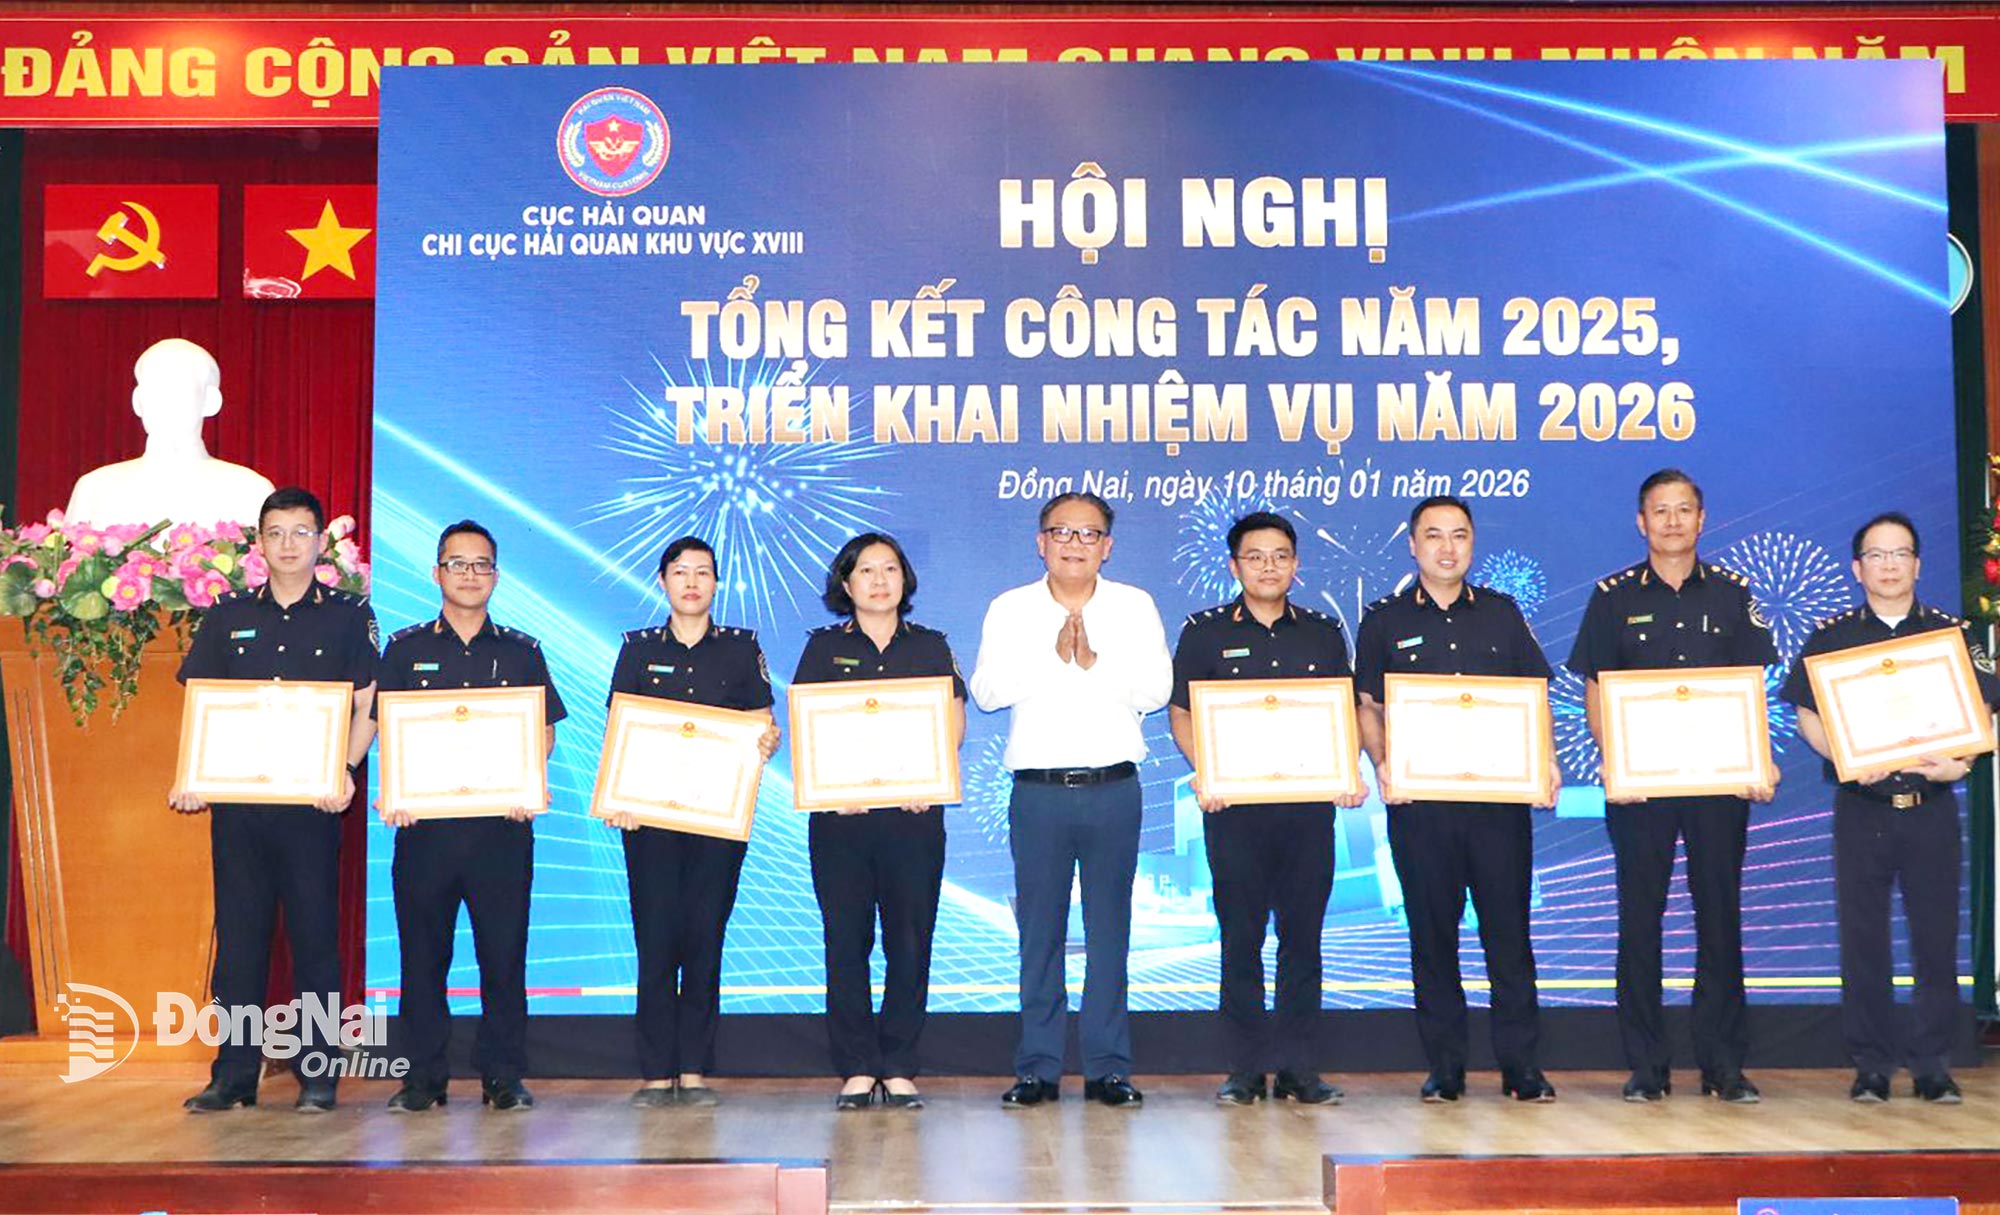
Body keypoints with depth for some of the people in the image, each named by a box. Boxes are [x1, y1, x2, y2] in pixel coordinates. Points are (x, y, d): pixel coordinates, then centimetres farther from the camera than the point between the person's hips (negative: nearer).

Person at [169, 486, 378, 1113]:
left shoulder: (348, 616, 5)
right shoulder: (227, 615, 12)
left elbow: (366, 707, 4)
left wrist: (344, 769, -10)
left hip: (311, 800, -2)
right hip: (236, 797, 2)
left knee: (315, 934, 1)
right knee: (238, 933, 6)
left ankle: (316, 1073, 9)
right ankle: (234, 1074, 14)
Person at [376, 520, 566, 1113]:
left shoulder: (522, 652, 11)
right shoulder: (405, 649, 11)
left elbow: (544, 733, 10)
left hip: (501, 822, 0)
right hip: (425, 820, 0)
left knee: (504, 949, 0)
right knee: (422, 950, 3)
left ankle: (503, 1075, 9)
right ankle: (423, 1076, 13)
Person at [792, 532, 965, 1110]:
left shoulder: (930, 646, 13)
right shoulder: (824, 647, 10)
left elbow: (953, 723, 6)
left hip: (914, 811, 1)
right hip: (841, 813, 0)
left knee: (910, 941, -1)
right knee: (847, 939, -1)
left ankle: (899, 1068, 7)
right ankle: (856, 1068, 6)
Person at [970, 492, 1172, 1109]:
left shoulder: (1135, 606, 9)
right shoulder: (1009, 609, 8)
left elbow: (1156, 689, -1)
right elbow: (986, 691, -4)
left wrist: (1095, 662, -12)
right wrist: (1054, 656, -11)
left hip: (1113, 788, 0)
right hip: (1037, 791, 0)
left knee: (1109, 929, 4)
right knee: (1039, 929, 3)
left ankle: (1108, 1067, 12)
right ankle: (1038, 1068, 11)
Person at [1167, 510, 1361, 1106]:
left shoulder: (1324, 633, 13)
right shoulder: (1205, 632, 6)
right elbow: (1181, 713, 4)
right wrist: (1205, 774, -11)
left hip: (1308, 803, 2)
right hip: (1234, 805, -2)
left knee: (1303, 934, 3)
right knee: (1240, 935, 1)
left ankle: (1299, 1068, 11)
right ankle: (1246, 1068, 9)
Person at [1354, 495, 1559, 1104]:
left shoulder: (1502, 613, 12)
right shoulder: (1384, 621, 8)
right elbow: (1367, 707, 7)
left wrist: (1545, 760, -3)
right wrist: (1382, 764, -10)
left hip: (1500, 795, 1)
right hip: (1418, 799, 0)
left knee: (1509, 927, 0)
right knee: (1431, 930, 3)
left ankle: (1521, 1064, 8)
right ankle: (1444, 1065, 13)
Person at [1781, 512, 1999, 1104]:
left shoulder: (1952, 633, 8)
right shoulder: (1831, 636, 6)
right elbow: (1807, 714, 3)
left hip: (1932, 806, 1)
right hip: (1860, 806, -1)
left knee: (1937, 934, 2)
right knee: (1863, 937, 2)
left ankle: (1931, 1065, 14)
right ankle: (1871, 1064, 11)